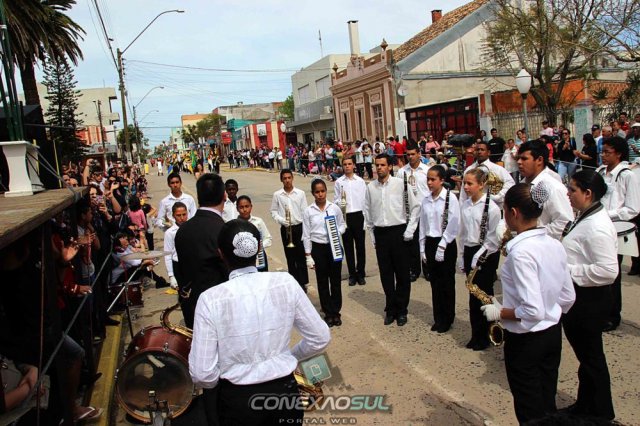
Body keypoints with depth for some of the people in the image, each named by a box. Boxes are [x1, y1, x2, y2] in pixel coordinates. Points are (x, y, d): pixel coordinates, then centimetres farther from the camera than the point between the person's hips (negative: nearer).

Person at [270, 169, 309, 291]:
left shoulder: (300, 193, -3)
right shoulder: (277, 195, -1)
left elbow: (304, 212, -1)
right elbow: (273, 211, 4)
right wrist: (281, 220, -15)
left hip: (299, 227, -1)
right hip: (285, 229, 1)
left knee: (301, 257, 3)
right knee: (290, 257, 10)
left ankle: (302, 282, 15)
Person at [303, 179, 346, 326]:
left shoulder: (334, 208, -3)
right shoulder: (308, 211, -4)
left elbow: (342, 224, 10)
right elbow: (306, 235, -2)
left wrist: (338, 232, -13)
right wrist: (308, 256, -4)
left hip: (334, 247, 1)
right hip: (318, 248, 0)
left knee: (335, 280, 7)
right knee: (322, 281, 8)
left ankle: (336, 312, 21)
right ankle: (328, 313, 21)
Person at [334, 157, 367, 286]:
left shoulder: (360, 181, 2)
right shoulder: (339, 182, 3)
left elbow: (365, 200, 2)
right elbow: (335, 200, 6)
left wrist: (366, 219, -3)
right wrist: (339, 203, -17)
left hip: (358, 215, -1)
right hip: (344, 216, 1)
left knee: (360, 245, 5)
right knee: (348, 246, 8)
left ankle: (360, 273, 18)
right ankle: (352, 274, 19)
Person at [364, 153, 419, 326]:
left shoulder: (400, 183, -7)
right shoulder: (370, 187, 2)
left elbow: (414, 207, -1)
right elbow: (367, 212, 10)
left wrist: (409, 231, -5)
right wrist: (373, 235, 9)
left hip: (398, 232, -2)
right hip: (380, 234, 2)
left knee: (402, 273, 6)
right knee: (386, 274, 11)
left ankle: (401, 310, 23)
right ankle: (390, 309, 26)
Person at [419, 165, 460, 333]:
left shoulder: (450, 198, -11)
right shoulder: (426, 199, 5)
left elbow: (453, 226, -13)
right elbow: (423, 225, 9)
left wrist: (441, 247, -15)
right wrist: (423, 248, 8)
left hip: (446, 244, -5)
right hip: (430, 243, 5)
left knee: (447, 283, 6)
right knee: (435, 282, 11)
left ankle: (447, 319, 21)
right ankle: (438, 318, 23)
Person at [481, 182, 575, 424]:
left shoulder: (520, 252, -25)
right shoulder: (555, 245, 0)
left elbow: (533, 310, -28)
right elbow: (568, 298, 7)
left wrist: (500, 313, -14)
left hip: (525, 341, -8)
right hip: (553, 334, 8)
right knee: (548, 406, 22)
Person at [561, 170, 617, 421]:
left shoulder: (597, 226, -24)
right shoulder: (585, 218, 9)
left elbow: (607, 271, -29)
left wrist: (568, 270, -23)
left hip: (589, 301, -10)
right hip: (579, 297, 10)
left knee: (590, 358, 6)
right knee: (585, 355, 21)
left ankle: (599, 414, 25)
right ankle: (585, 407, 37)